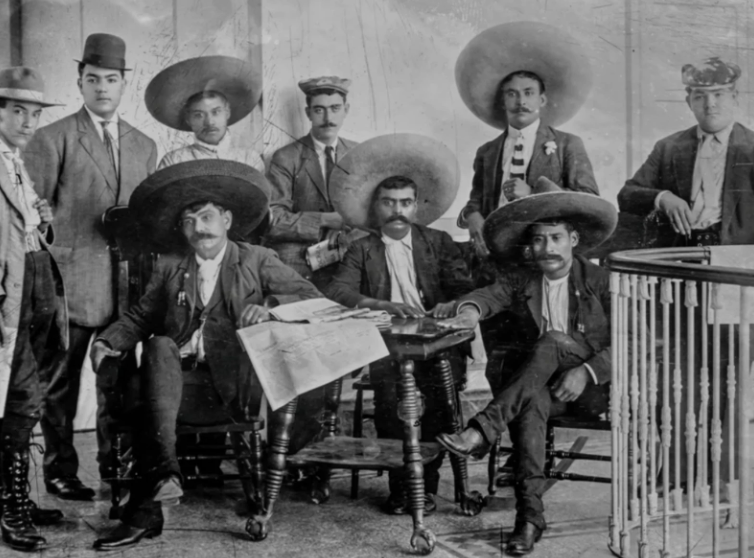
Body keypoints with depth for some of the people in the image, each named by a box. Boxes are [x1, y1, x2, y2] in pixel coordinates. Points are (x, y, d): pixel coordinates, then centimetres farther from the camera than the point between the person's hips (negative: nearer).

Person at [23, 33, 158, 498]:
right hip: (70, 278, -4)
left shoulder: (145, 147, 14)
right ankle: (61, 470, 12)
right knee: (60, 381, 3)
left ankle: (115, 463, 22)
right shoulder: (52, 140, 0)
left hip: (127, 281, 4)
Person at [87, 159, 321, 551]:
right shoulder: (169, 268, 20)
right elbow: (140, 317, 21)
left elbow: (311, 297, 3)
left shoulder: (257, 260, 12)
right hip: (182, 383, 3)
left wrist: (270, 308, -17)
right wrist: (108, 341, 1)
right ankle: (164, 470, -36)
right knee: (159, 347, -30)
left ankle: (144, 510, -24)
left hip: (239, 386, -3)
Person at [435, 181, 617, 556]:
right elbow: (488, 294, -9)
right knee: (531, 399, -36)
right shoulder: (519, 282, 12)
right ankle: (530, 514, -37)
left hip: (593, 388, -2)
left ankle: (482, 432, -44)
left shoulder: (601, 282, 3)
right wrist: (470, 311, -34)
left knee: (550, 342, -32)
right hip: (536, 383, 2)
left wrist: (586, 371, -20)